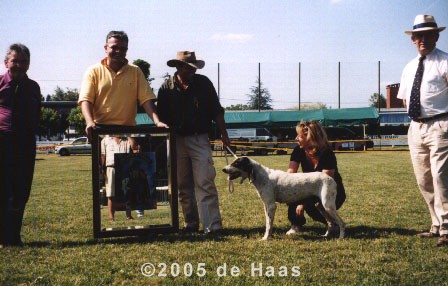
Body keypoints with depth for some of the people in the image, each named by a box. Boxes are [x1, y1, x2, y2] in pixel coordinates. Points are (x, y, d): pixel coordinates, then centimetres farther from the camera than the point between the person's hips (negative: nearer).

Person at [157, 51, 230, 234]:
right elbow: (161, 117, 5)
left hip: (199, 139, -1)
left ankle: (212, 226, -9)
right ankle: (191, 224, 20)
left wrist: (223, 134, 6)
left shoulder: (204, 83, 2)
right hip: (176, 141, 2)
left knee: (205, 183, -9)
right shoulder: (167, 88, 1)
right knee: (183, 187, 8)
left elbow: (216, 111, 8)